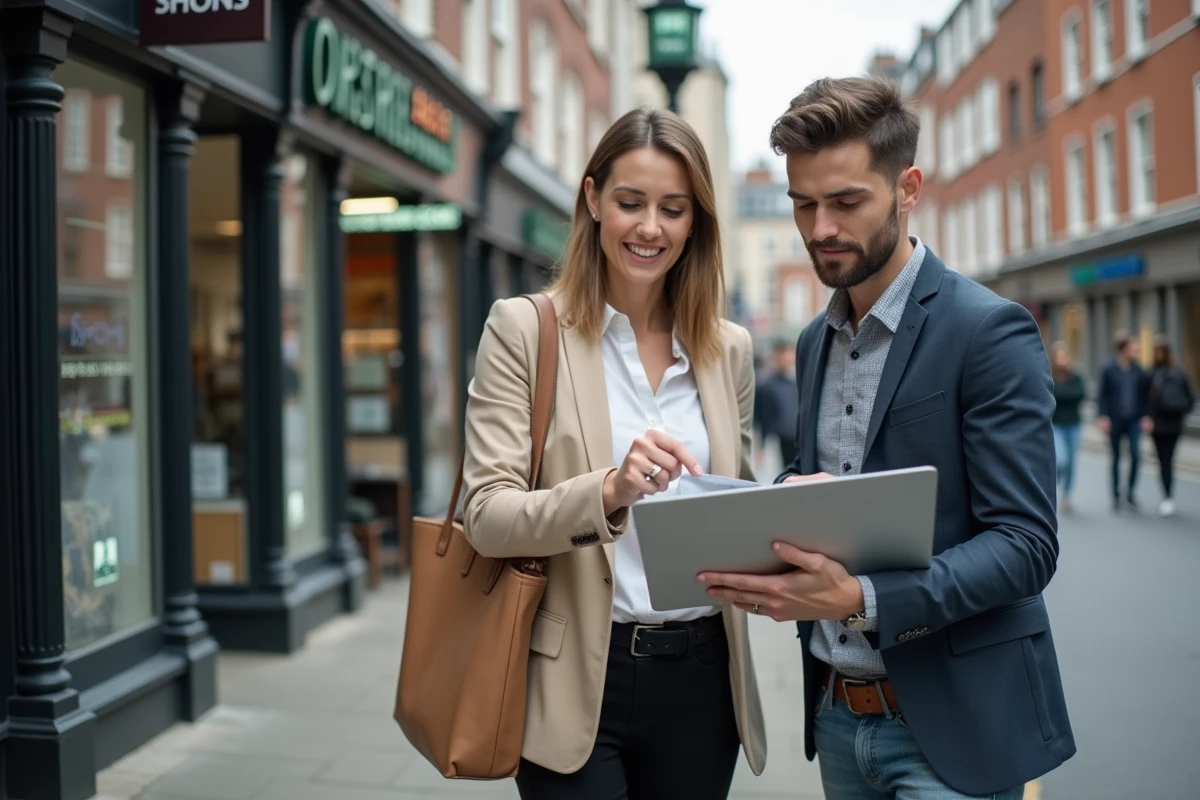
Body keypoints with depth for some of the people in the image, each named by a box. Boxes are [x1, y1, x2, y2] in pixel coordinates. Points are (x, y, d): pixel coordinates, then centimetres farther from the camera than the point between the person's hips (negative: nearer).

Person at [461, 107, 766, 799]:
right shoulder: (525, 329, -6)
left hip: (702, 672, 4)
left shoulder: (728, 348, 6)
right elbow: (488, 515, -12)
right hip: (577, 678, -4)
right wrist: (608, 492, -29)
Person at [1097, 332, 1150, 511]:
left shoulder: (1138, 370, 4)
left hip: (1134, 420, 2)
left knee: (1136, 454, -11)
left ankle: (1130, 491, 9)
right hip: (1115, 421, -2)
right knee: (1116, 457, 7)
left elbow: (1143, 395, 9)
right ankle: (1116, 496, 18)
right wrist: (1102, 416, -10)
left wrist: (1145, 416, 2)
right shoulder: (1109, 370, -4)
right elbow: (1102, 395, -2)